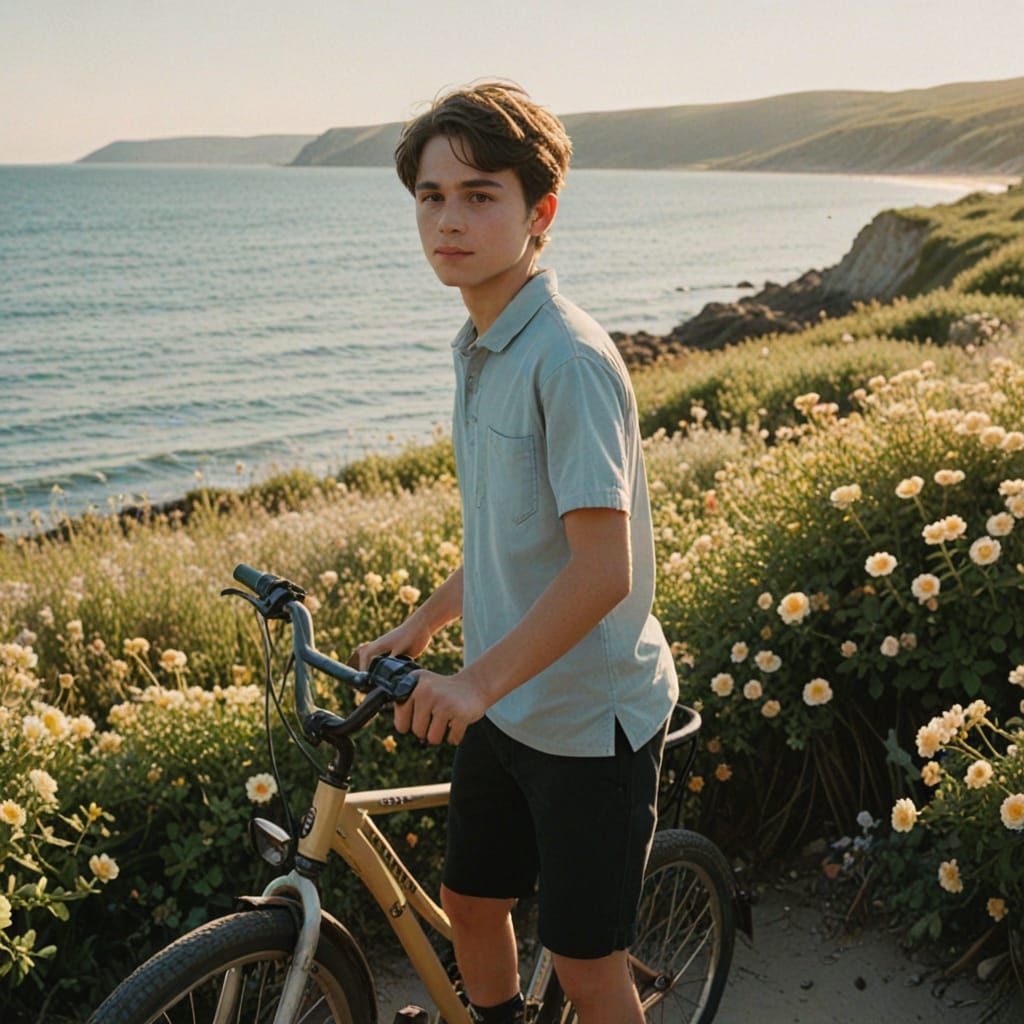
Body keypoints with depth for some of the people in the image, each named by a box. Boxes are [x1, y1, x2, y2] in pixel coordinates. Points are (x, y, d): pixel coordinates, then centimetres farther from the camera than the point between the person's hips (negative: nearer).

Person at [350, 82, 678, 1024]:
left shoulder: (569, 357, -22)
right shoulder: (479, 348, 5)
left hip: (588, 716, -8)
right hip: (502, 704, 8)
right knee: (470, 901, 22)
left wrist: (480, 680, -27)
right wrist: (423, 624, 19)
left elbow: (603, 566, -26)